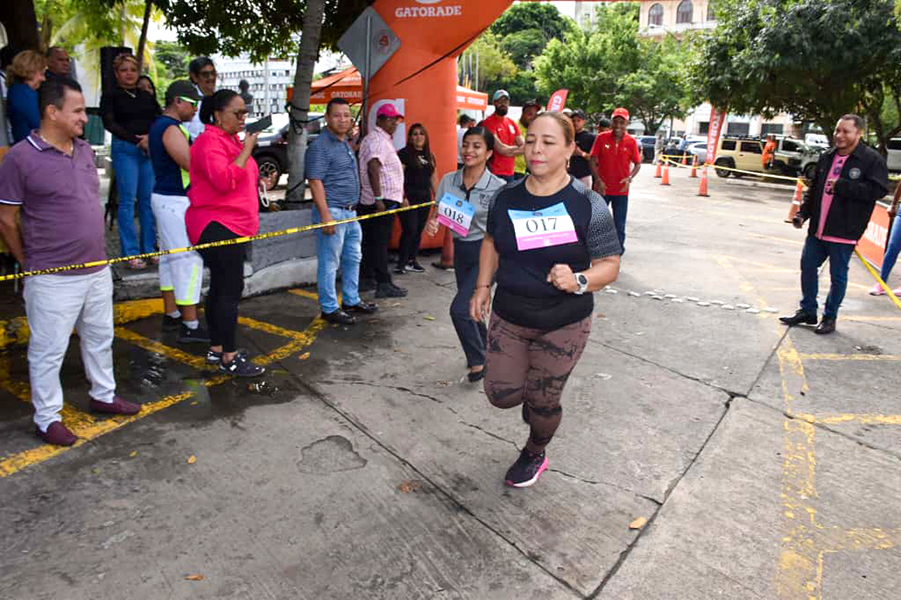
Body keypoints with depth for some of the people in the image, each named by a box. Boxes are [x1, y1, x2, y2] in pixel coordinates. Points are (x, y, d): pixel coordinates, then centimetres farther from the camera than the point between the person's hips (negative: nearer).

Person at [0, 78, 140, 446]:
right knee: (49, 350, 7)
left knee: (100, 338, 20)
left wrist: (95, 254, 16)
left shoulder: (85, 150, 6)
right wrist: (30, 263, 1)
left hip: (97, 270, 7)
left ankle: (103, 395, 38)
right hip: (54, 278, -6)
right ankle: (47, 418, 23)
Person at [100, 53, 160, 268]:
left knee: (149, 199, 2)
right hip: (125, 149, -4)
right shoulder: (110, 95, 6)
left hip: (150, 149, 4)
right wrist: (137, 140, -14)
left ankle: (149, 248, 10)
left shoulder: (146, 96, 19)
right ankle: (131, 252, -1)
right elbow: (110, 124, -4)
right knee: (128, 200, -4)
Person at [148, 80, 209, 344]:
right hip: (176, 202, -11)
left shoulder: (159, 125, 16)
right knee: (188, 260, -8)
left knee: (170, 257, 15)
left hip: (166, 198, 11)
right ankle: (190, 326, -5)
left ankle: (171, 315, 25)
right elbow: (192, 164, -23)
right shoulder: (171, 129, -17)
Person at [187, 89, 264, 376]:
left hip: (232, 225, 10)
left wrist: (259, 179, 19)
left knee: (221, 288, 13)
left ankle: (216, 349, 21)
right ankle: (229, 358, -5)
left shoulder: (232, 140, 19)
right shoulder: (210, 142, -13)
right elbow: (224, 181, -27)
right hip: (217, 226, -10)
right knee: (230, 290, -11)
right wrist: (246, 150, -21)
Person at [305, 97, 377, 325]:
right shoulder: (320, 146, -13)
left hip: (350, 212, 10)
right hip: (332, 211, -10)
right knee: (329, 263, -1)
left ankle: (351, 301, 30)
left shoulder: (346, 144, 16)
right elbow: (315, 182, -19)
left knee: (353, 258, 17)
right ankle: (329, 308, 8)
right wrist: (325, 215, -25)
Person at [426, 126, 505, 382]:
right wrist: (433, 224, -16)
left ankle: (478, 361, 9)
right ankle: (486, 350, 45)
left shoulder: (498, 187, -13)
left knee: (459, 309, -14)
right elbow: (438, 214, 7)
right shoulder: (448, 181, -1)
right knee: (470, 309, 18)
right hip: (460, 250, 6)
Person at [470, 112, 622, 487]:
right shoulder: (506, 198, -1)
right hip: (508, 317, 4)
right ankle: (532, 391, 43)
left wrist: (578, 281, -29)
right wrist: (483, 286, 7)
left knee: (543, 403, 8)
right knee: (501, 394, 5)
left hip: (563, 325, -3)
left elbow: (610, 264, -9)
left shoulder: (587, 204, -13)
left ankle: (535, 455, 42)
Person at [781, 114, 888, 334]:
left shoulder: (872, 160, -8)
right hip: (817, 228, 6)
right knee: (808, 267, 11)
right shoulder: (827, 158, 11)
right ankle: (807, 311, 26)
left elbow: (878, 190, -18)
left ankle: (830, 317, 19)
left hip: (844, 232, -6)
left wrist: (841, 186, -21)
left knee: (838, 276, 5)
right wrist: (802, 213, 7)